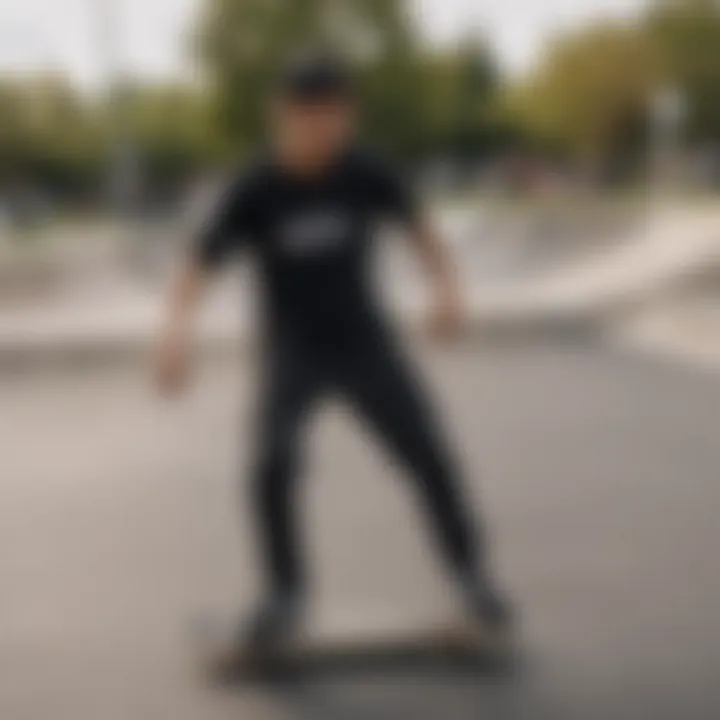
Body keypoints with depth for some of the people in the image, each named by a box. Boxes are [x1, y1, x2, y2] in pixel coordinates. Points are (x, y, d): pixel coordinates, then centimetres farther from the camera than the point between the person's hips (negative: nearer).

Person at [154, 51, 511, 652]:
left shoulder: (365, 173, -10)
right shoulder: (255, 191, -16)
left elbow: (418, 226, 1)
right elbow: (197, 270, -22)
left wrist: (447, 286, -17)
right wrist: (176, 331, -41)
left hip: (363, 341, 2)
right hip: (294, 351, -1)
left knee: (431, 458, -8)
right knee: (274, 464, -23)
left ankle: (471, 571, 15)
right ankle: (286, 591, -2)